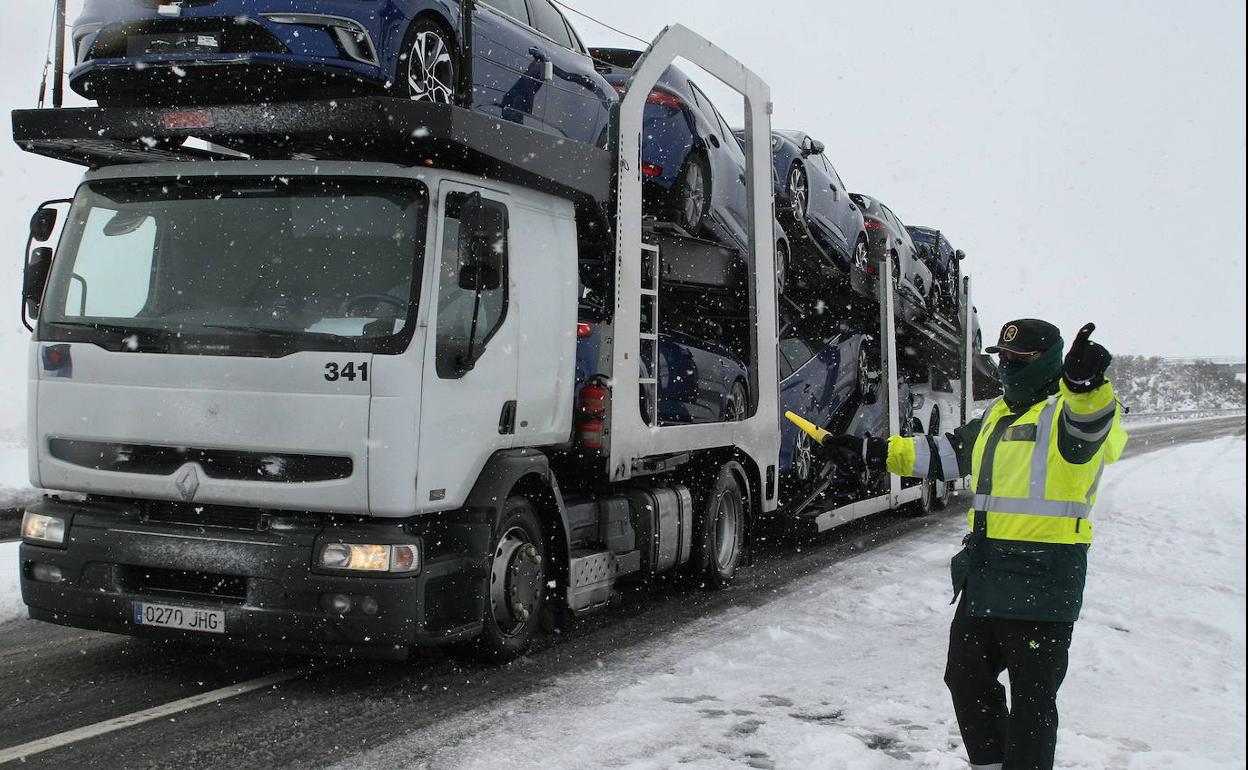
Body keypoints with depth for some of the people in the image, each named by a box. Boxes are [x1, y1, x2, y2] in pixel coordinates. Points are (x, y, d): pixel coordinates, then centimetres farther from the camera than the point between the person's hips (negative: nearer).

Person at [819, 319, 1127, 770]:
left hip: (1041, 580, -9)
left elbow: (1089, 423, -34)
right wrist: (873, 453, 20)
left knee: (1031, 697, -1)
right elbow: (947, 453, 25)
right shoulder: (1000, 414, 18)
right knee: (966, 677, 20)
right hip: (985, 575, 10)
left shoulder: (1065, 411, -11)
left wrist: (1087, 383, -57)